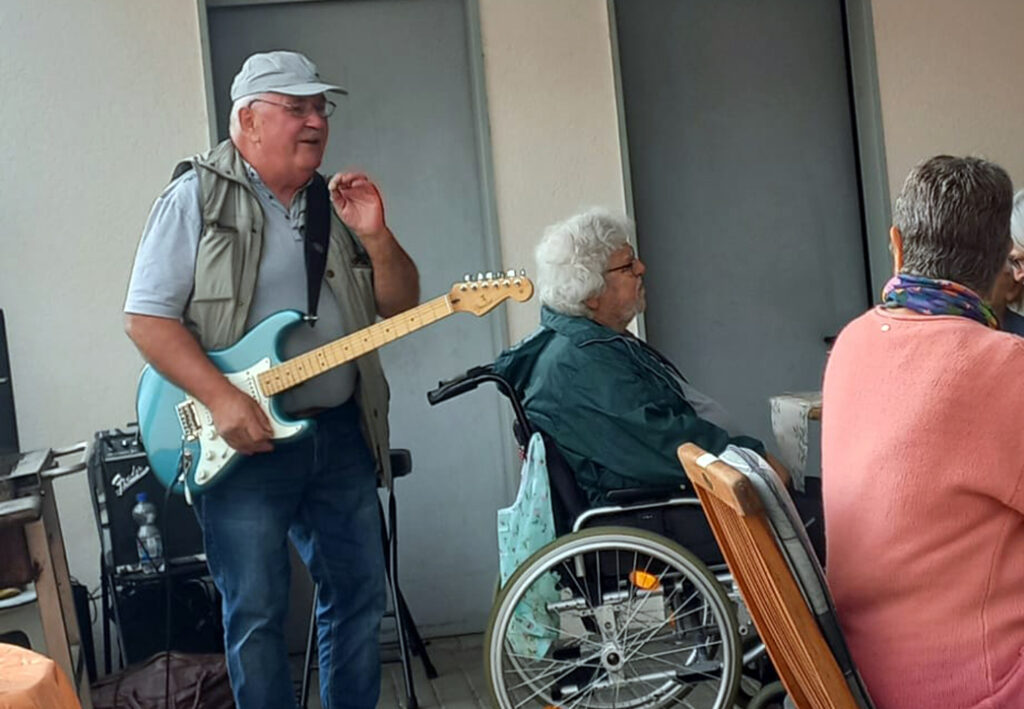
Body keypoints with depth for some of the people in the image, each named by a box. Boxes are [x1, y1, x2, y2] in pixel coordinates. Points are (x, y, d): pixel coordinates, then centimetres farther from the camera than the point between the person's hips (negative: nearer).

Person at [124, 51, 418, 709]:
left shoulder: (335, 203, 12)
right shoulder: (197, 197, -4)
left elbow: (401, 304, 11)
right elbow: (147, 316, -10)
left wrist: (375, 236, -7)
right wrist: (223, 399, -20)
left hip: (341, 433, 6)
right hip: (243, 441, -5)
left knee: (359, 597, 13)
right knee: (257, 616, 2)